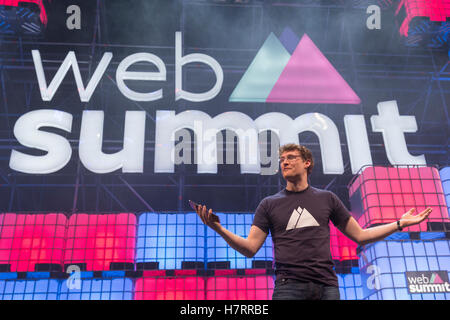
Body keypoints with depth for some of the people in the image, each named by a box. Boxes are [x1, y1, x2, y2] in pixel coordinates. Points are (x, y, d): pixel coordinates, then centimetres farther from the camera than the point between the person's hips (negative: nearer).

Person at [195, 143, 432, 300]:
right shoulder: (269, 204, 11)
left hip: (327, 286, 2)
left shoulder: (326, 199, 14)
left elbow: (360, 236, 17)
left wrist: (400, 223, 12)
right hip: (289, 286, -1)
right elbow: (250, 248, 3)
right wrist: (219, 229, -12)